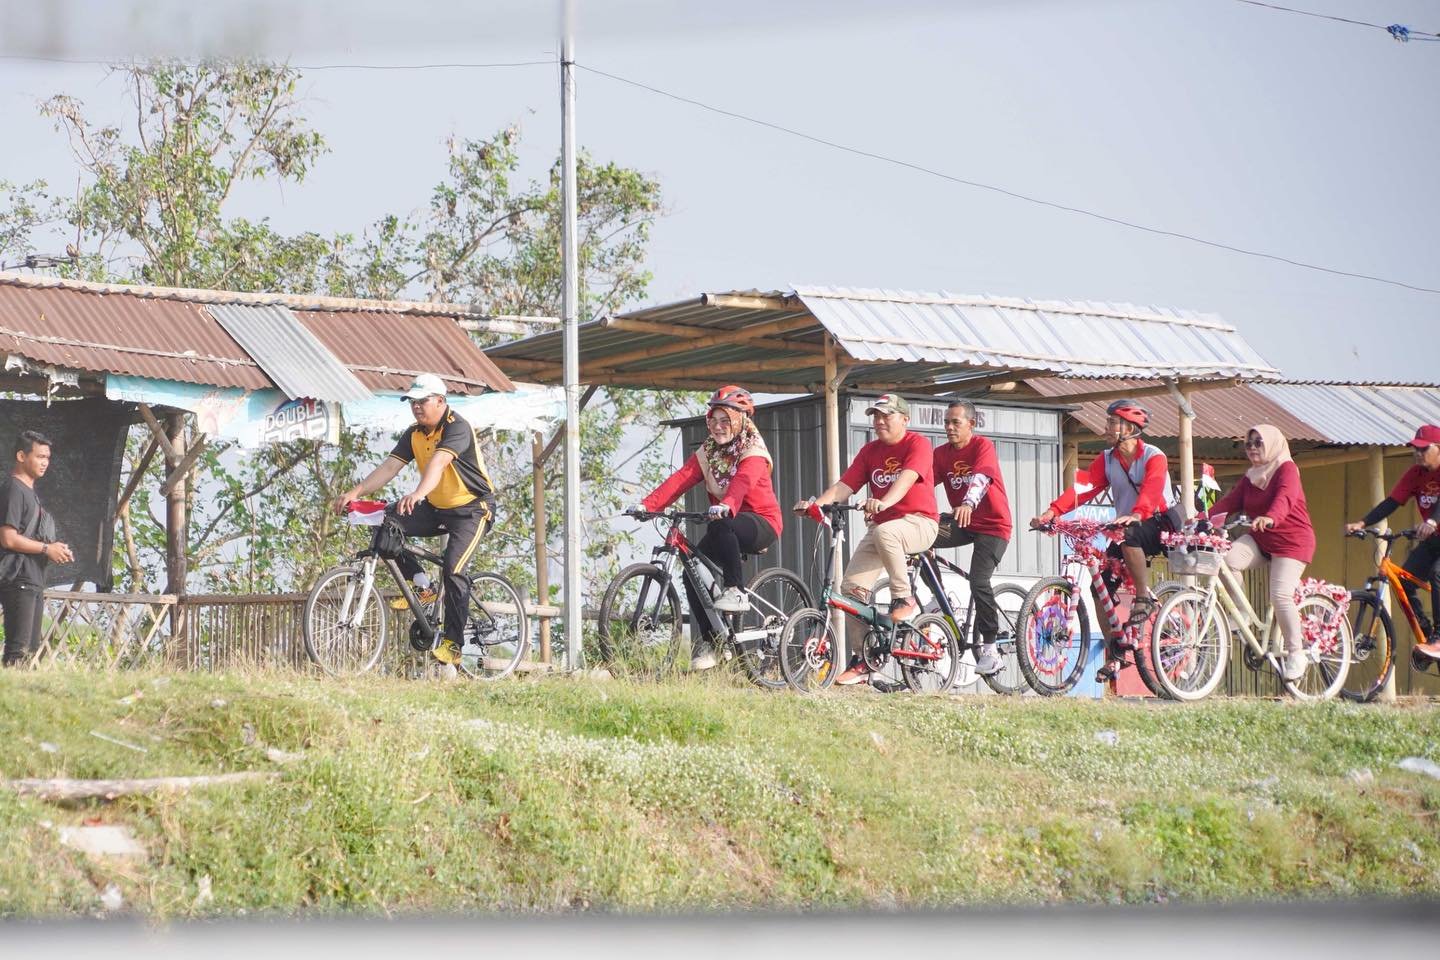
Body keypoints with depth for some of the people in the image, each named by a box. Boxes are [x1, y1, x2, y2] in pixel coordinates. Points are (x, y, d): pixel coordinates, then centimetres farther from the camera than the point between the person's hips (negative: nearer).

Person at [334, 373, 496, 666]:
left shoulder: (457, 427, -21)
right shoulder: (414, 434, 1)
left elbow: (438, 461, -39)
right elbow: (389, 467, -7)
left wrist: (418, 494, -56)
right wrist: (355, 491, -22)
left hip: (472, 509, -7)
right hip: (437, 509, 7)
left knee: (453, 570, -23)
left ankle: (452, 644, -14)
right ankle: (419, 584, 2)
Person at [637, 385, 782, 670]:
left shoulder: (752, 452, -11)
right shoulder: (707, 453, 7)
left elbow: (742, 482, -33)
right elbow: (679, 480, -8)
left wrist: (725, 506, -55)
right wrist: (648, 505, -25)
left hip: (760, 522, -6)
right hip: (727, 530, 6)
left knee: (721, 526, -38)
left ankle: (736, 592, -28)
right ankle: (707, 640, 2)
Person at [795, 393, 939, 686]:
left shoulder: (918, 444, -6)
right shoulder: (870, 451, 12)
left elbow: (907, 477, -26)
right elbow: (845, 484, 1)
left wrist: (884, 502, -45)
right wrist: (817, 503, -19)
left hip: (918, 522, -6)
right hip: (881, 525, 6)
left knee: (884, 533, -40)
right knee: (852, 585, -9)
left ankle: (904, 599, -20)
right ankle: (860, 661, -2)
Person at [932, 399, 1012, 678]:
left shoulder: (983, 446, -13)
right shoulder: (941, 453, 3)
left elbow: (980, 479, -31)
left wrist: (968, 504, -50)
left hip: (992, 524, -5)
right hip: (961, 523, 5)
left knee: (979, 582, -20)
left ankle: (989, 647, -6)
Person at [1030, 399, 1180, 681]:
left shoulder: (1154, 457, -14)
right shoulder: (1107, 460, 2)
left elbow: (1152, 490, -32)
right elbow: (1083, 487, -11)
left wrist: (1135, 515, -53)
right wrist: (1053, 511, -27)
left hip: (1160, 525, -6)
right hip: (1125, 526, 6)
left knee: (1129, 536, -38)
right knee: (1101, 587, -8)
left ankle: (1144, 599, -22)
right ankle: (1114, 655, 2)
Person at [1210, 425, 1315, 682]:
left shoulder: (1286, 469, -9)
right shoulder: (1250, 478, 14)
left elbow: (1285, 497, -28)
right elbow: (1230, 501, 4)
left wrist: (1271, 518, -49)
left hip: (1291, 542, -6)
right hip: (1259, 540, 6)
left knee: (1280, 596, -18)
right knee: (1226, 558, -23)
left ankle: (1296, 653, -3)